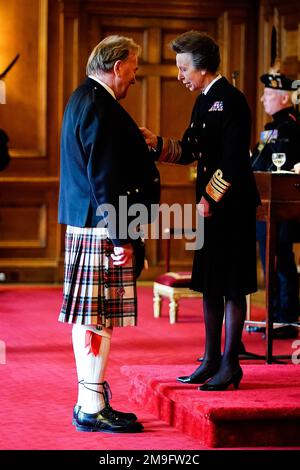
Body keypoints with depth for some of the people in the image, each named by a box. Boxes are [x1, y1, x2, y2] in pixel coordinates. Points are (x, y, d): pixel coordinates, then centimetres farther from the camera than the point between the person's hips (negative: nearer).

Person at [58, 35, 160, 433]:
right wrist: (119, 236, -19)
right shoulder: (100, 107, -16)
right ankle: (93, 409, -2)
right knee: (97, 318, -7)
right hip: (100, 228, -11)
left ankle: (90, 404, 18)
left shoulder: (83, 99, 17)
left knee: (90, 318, 12)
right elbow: (104, 178, -20)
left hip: (85, 224, 11)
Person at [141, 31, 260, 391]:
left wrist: (211, 199, -17)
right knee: (209, 285, 12)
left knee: (232, 288, -2)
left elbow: (233, 161, -20)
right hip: (210, 205, 9)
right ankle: (212, 360, 20)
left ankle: (230, 365, 4)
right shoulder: (204, 101, 14)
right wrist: (157, 143, 1)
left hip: (231, 207, -9)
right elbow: (189, 151, 16)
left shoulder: (230, 101, -15)